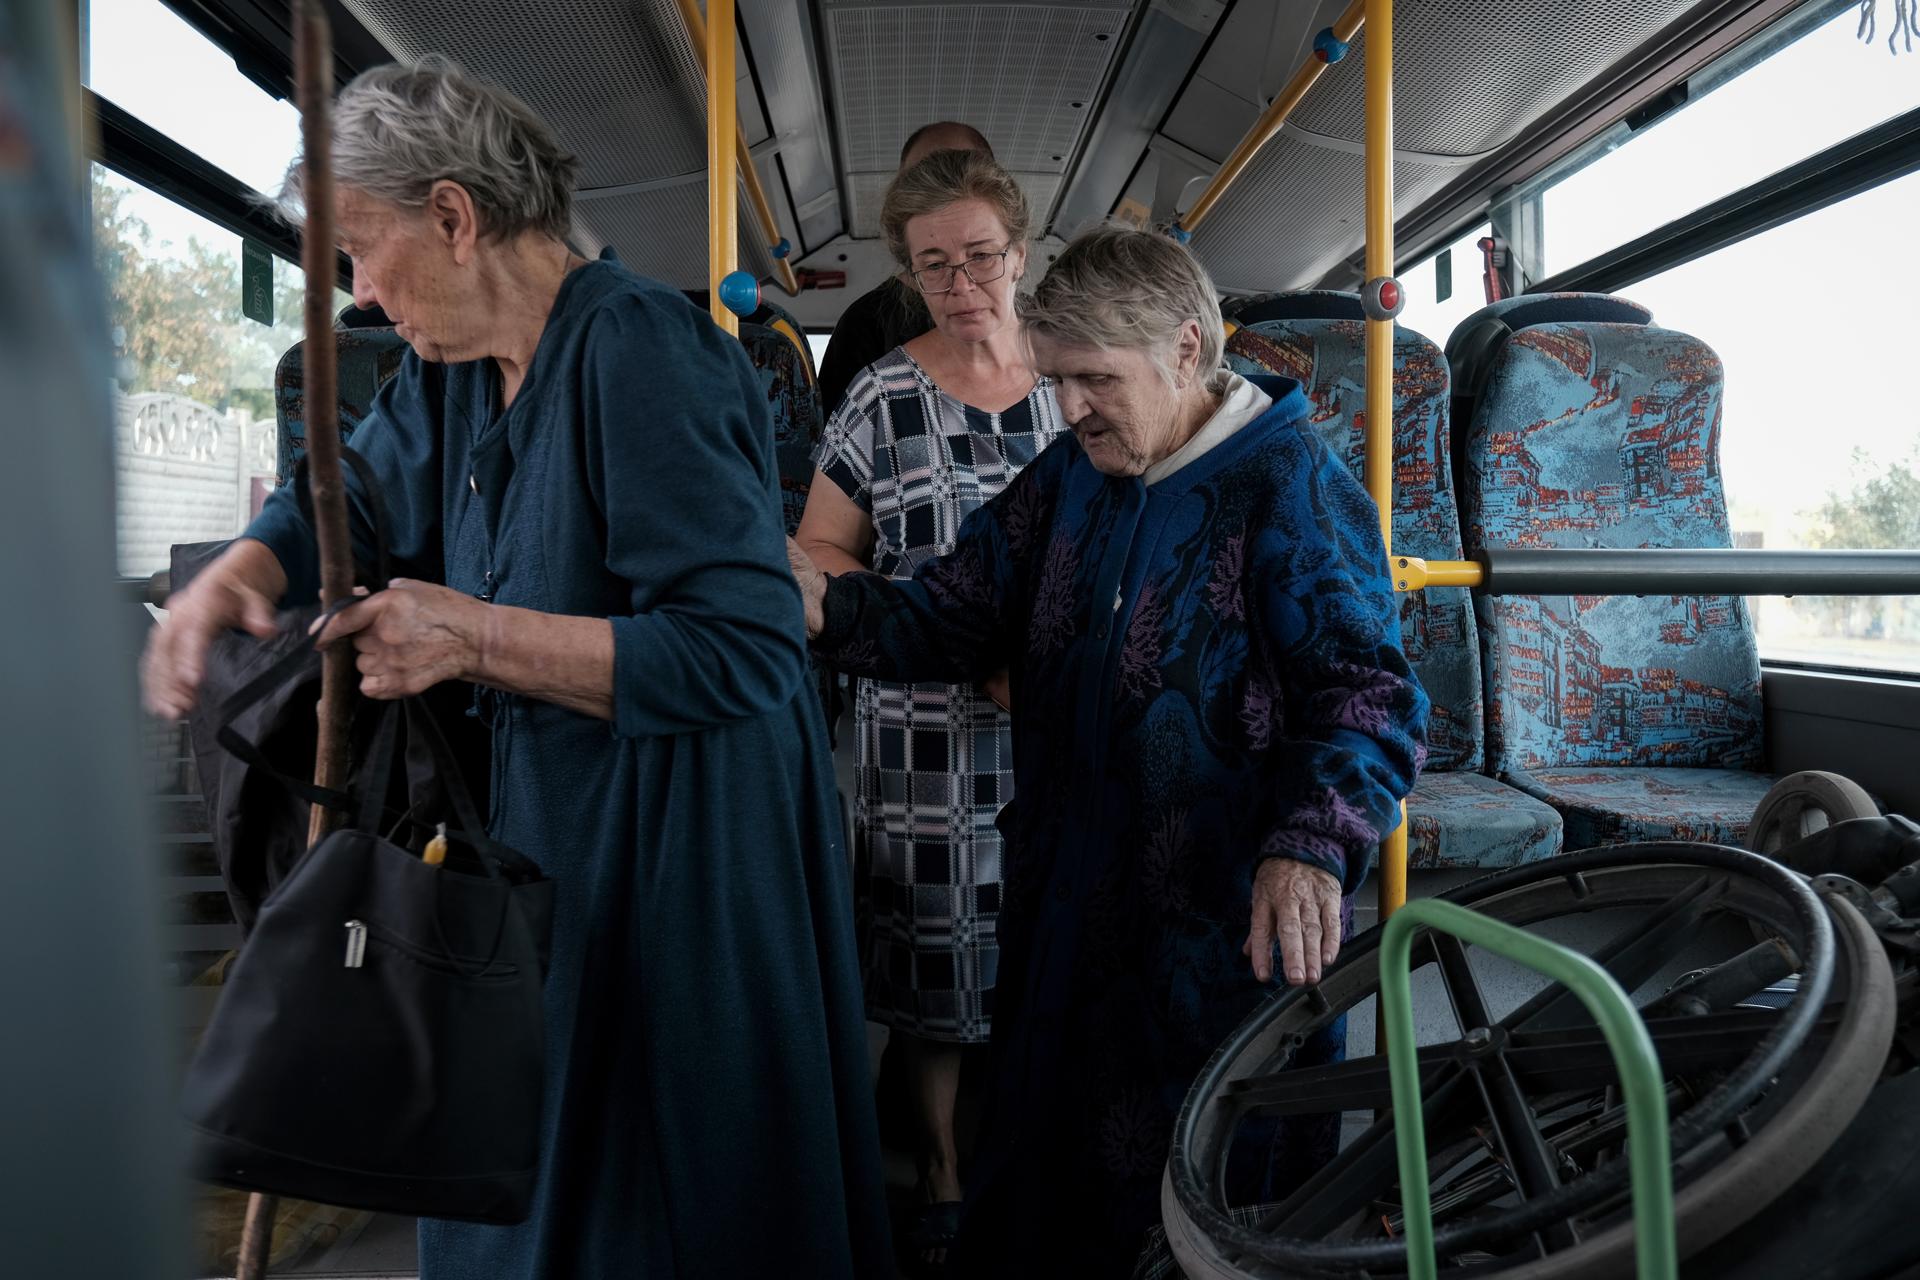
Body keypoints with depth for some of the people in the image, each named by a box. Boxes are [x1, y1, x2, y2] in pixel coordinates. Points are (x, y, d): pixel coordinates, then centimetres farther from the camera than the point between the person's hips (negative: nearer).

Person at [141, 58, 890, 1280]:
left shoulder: (638, 350, -22)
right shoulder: (453, 368, 5)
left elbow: (748, 653, -27)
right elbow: (348, 493, 21)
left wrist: (477, 639, -28)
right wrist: (236, 575, -1)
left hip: (682, 842, -8)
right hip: (544, 817, 9)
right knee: (519, 1176, 22)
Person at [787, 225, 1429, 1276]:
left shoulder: (1288, 486, -12)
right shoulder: (1065, 481, 9)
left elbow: (1368, 692, -18)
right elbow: (957, 613, 7)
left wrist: (1311, 843, -34)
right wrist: (834, 610, -11)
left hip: (1229, 932, -6)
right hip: (1067, 904, 6)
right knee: (1044, 1170, 19)